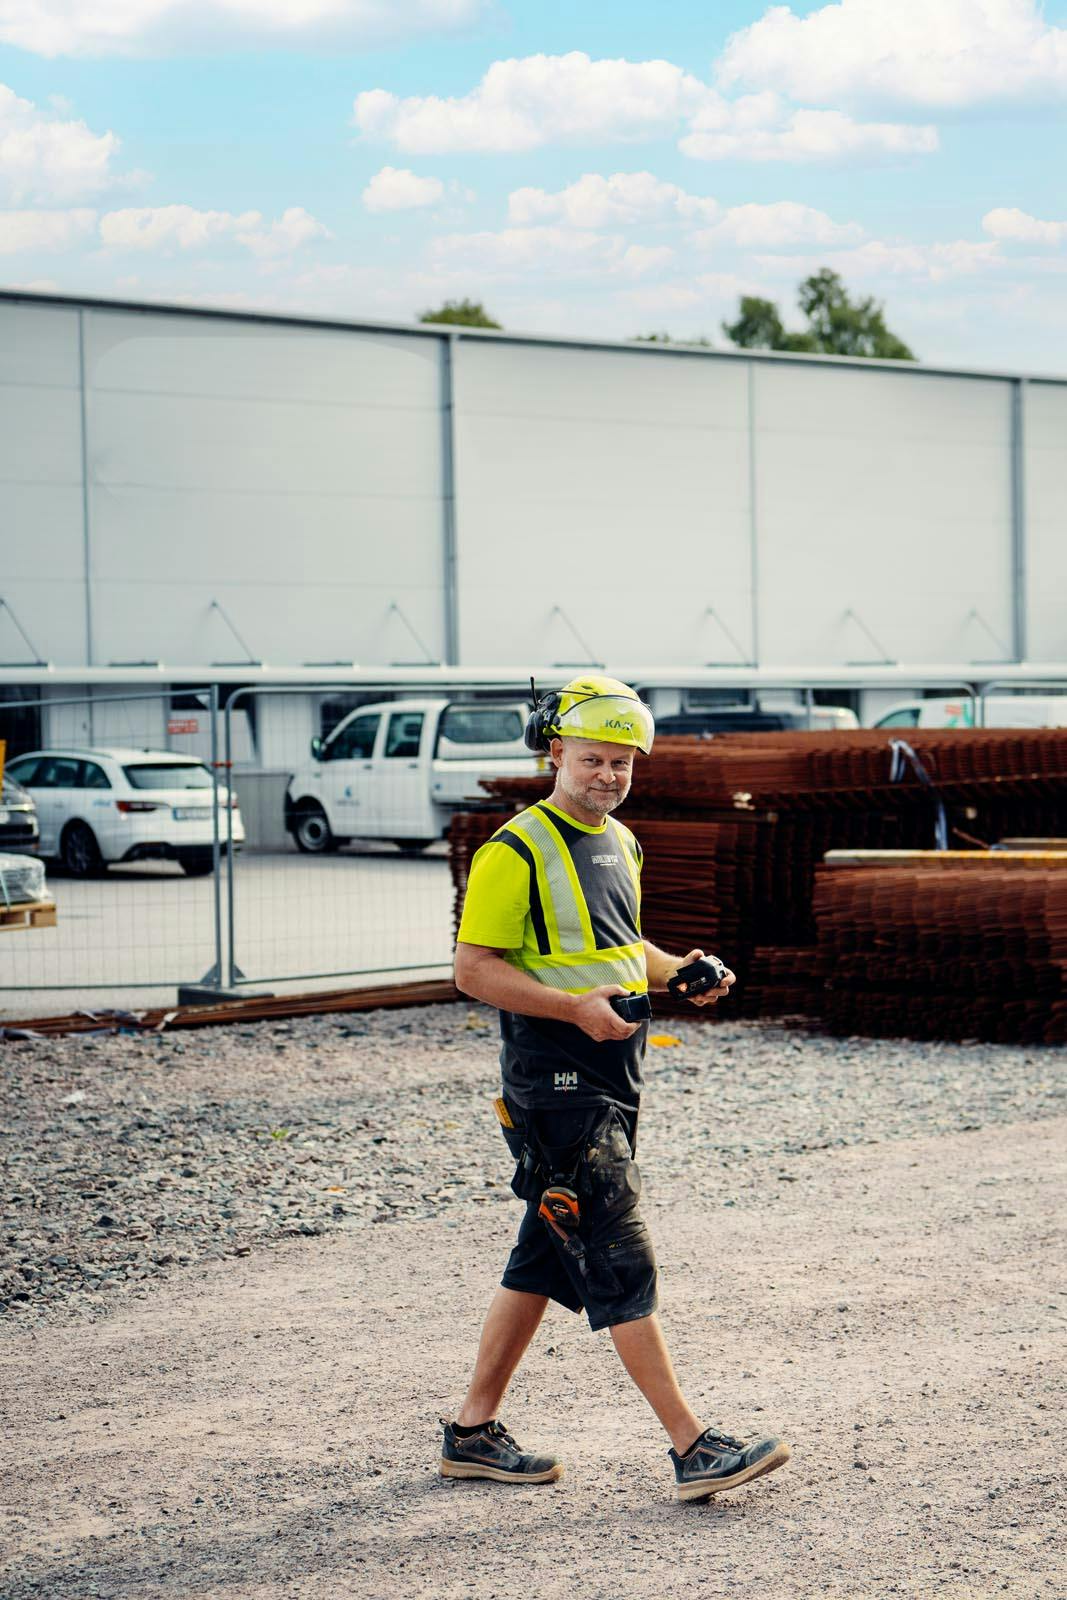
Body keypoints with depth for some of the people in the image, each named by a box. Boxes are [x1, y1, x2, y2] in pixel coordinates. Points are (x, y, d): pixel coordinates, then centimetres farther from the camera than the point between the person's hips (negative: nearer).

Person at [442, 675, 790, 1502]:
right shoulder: (517, 851, -11)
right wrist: (576, 1008, -23)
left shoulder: (620, 843, 15)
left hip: (613, 1078, 9)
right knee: (621, 1263, -10)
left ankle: (474, 1431, 23)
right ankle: (694, 1448, -10)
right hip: (556, 1085, -9)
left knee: (545, 1259, 13)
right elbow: (474, 969, -14)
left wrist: (676, 971, 8)